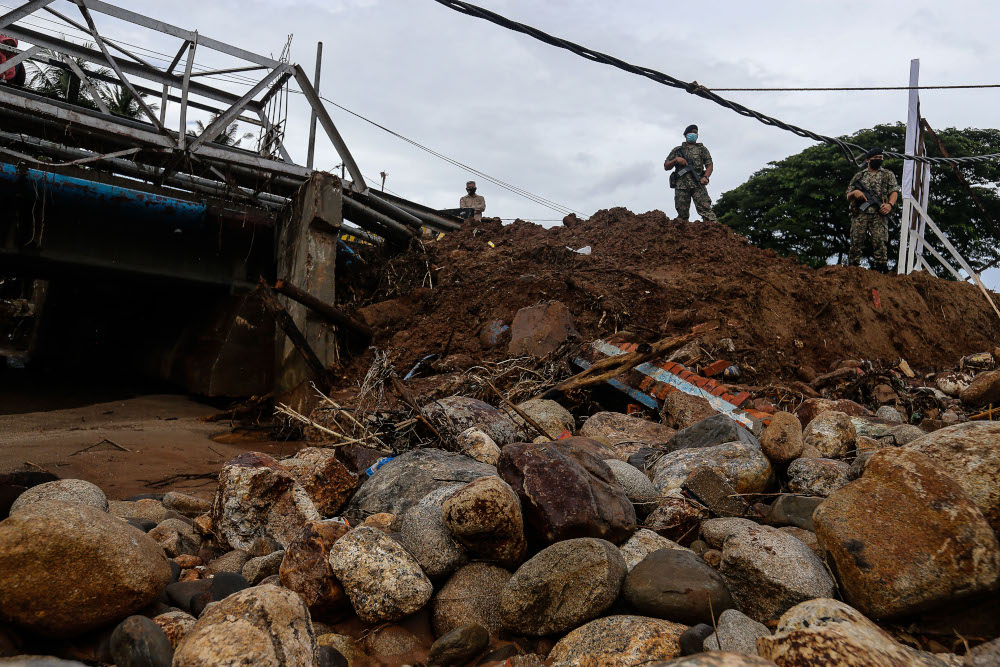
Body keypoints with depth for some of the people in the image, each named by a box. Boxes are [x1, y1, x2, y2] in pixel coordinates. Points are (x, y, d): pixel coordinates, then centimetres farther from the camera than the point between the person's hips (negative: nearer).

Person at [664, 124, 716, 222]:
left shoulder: (702, 148, 21)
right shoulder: (677, 150, 23)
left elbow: (709, 164, 13)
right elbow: (666, 166, 20)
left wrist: (706, 177, -7)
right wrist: (676, 160, 0)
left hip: (697, 183, -2)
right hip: (681, 184, 2)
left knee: (705, 208, -18)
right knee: (682, 214, -1)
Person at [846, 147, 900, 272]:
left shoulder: (888, 174, 19)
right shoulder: (858, 176, 21)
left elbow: (894, 191, 7)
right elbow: (848, 197, 19)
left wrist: (890, 204, -13)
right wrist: (854, 193, -6)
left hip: (879, 214, -1)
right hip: (859, 214, 1)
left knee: (880, 242, -11)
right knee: (856, 242, -5)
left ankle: (880, 269, -12)